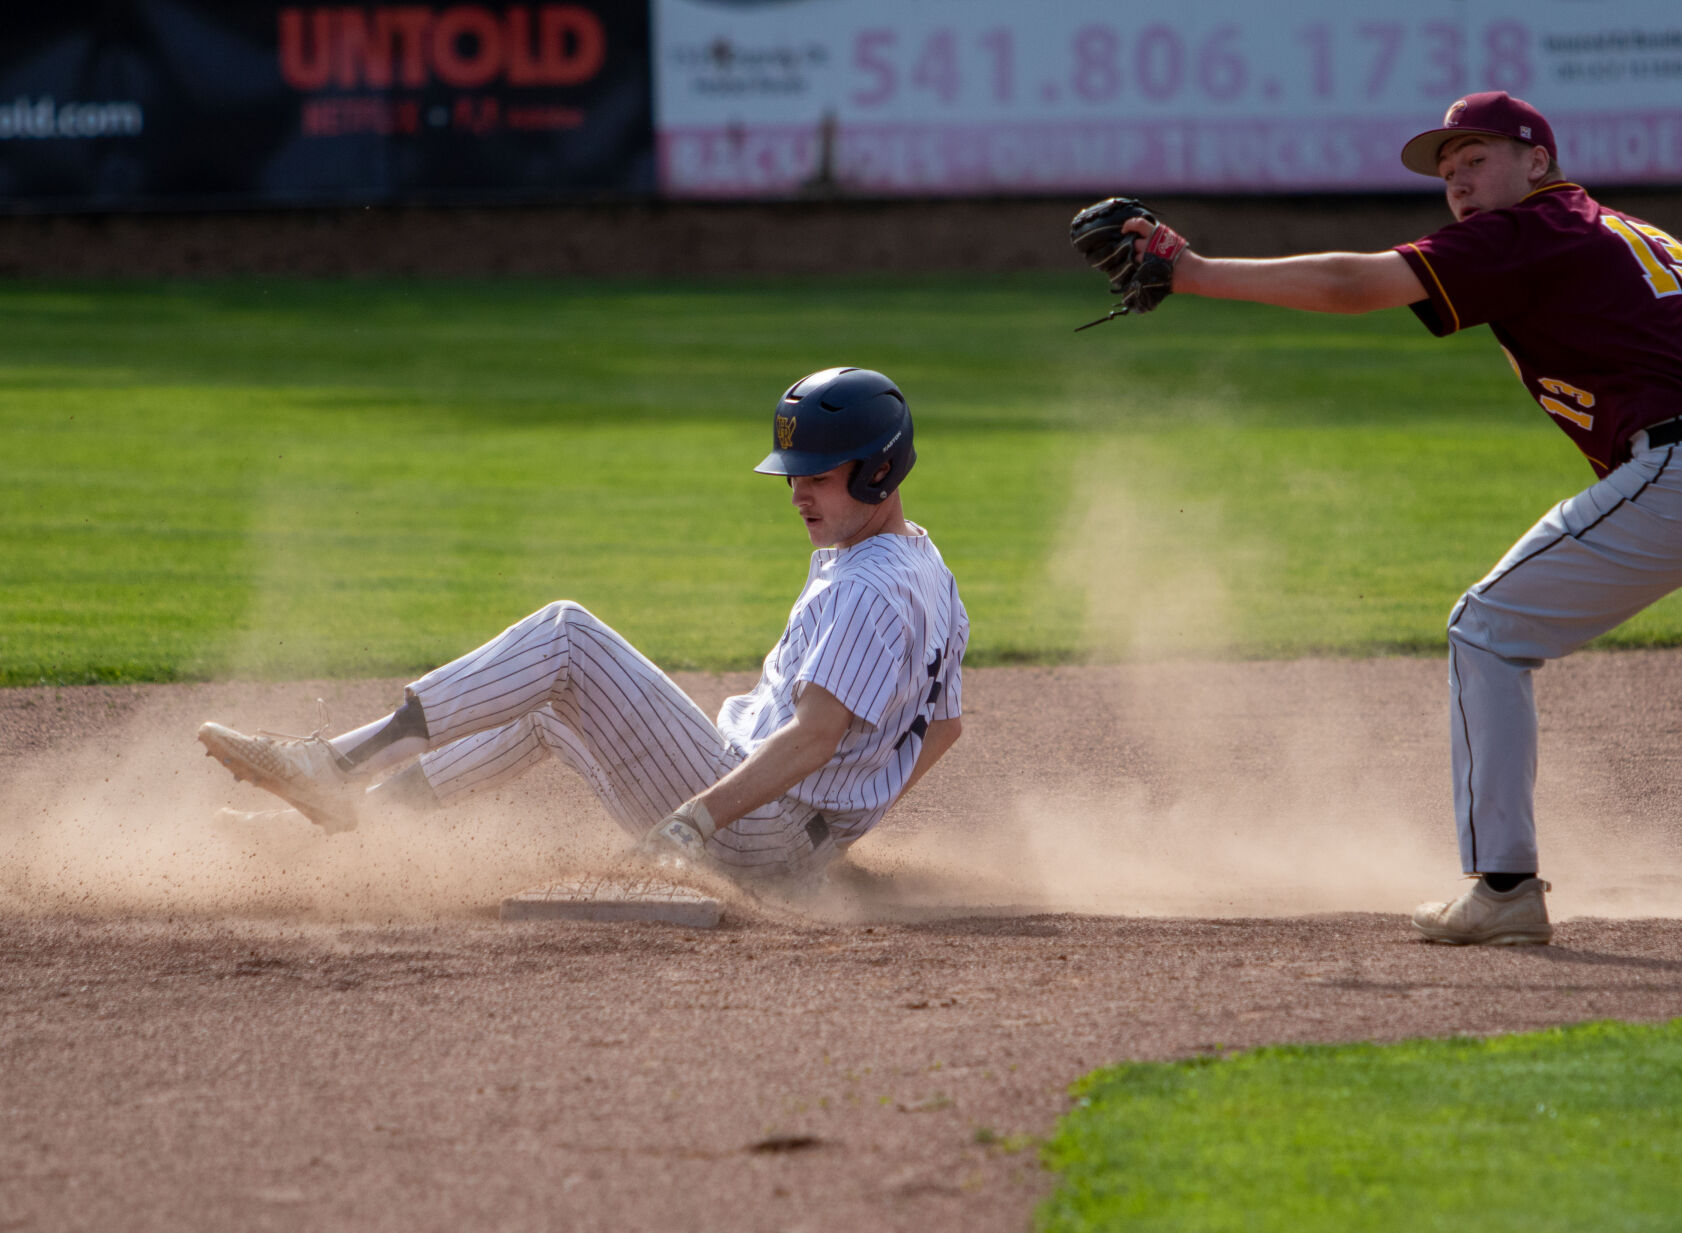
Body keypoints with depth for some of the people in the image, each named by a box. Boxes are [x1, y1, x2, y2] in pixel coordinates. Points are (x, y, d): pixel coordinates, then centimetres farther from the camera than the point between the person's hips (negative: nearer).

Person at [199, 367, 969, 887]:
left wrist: (698, 820, -36)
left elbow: (813, 738, -30)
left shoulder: (870, 592, -19)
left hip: (750, 830, -11)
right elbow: (943, 726, 25)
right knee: (548, 707, 26)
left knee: (566, 638, -13)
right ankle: (357, 803, 23)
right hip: (802, 846, 11)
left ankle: (336, 759, -16)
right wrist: (844, 820, 29)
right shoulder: (929, 574, 15)